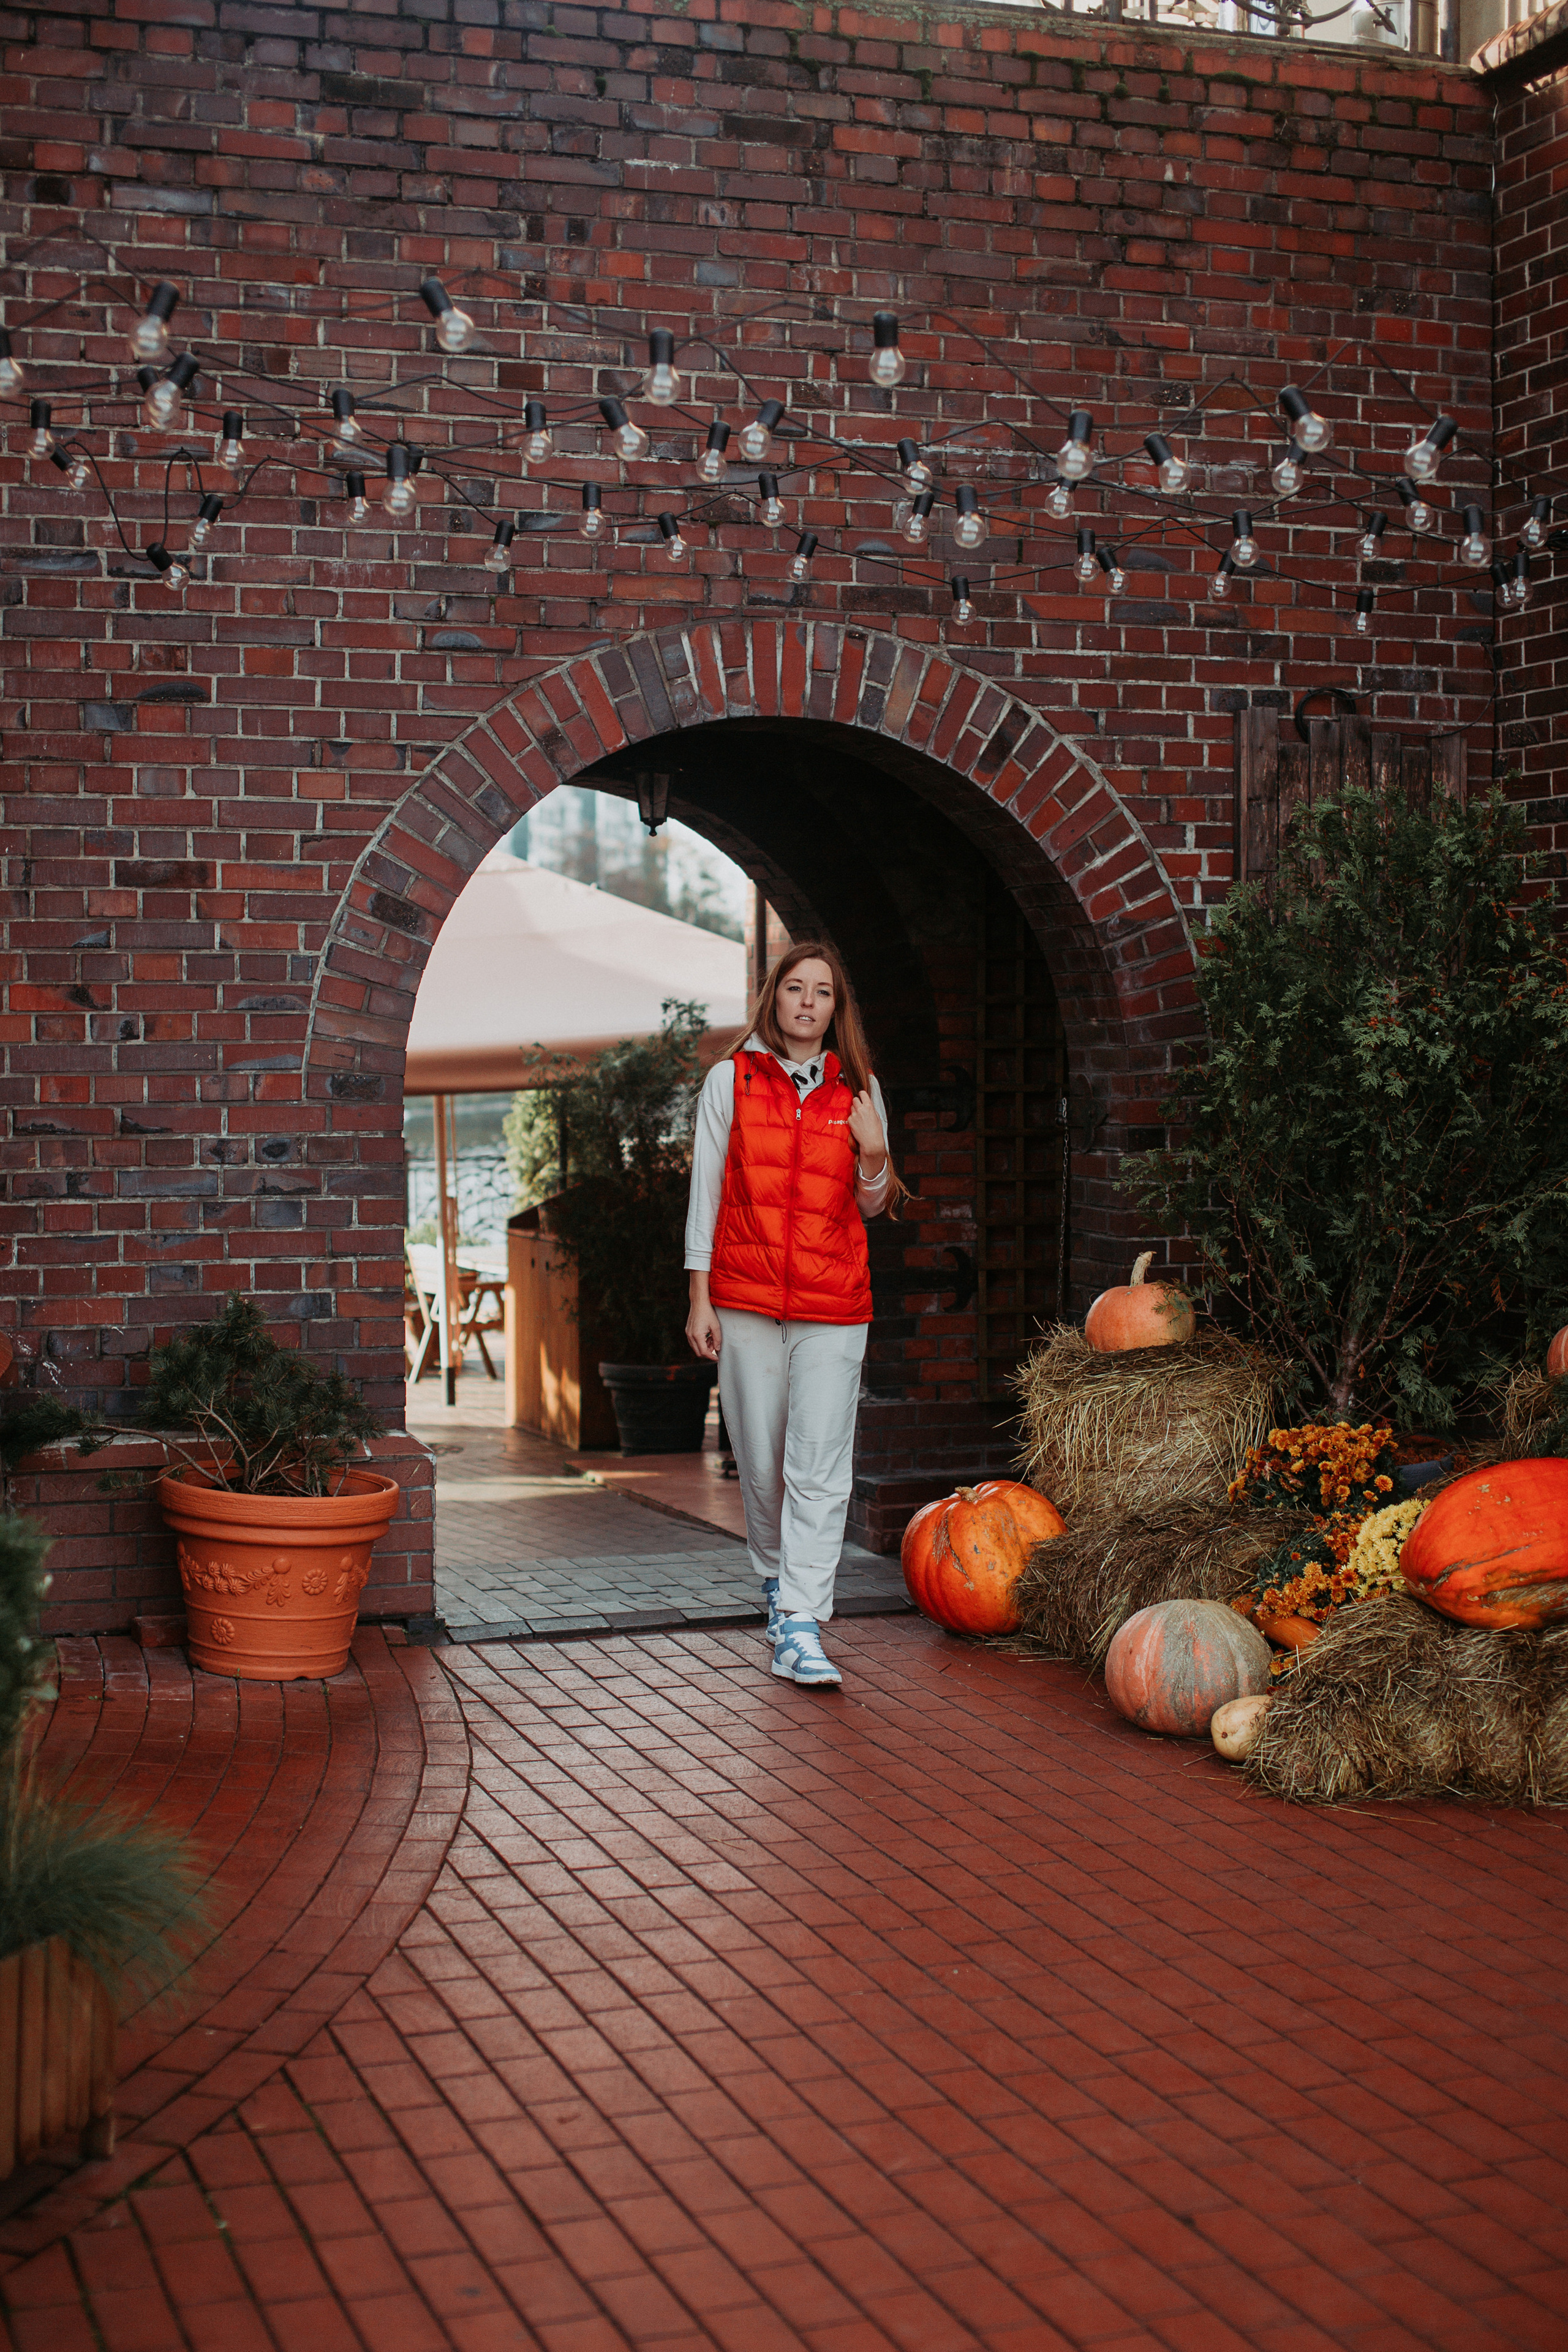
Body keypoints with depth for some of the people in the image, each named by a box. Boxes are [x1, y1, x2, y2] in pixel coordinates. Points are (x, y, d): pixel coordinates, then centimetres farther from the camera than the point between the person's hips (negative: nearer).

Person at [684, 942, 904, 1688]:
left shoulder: (858, 1090, 8)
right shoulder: (731, 1080, 4)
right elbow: (706, 1192, 4)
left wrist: (873, 1156, -7)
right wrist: (699, 1298, 0)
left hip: (833, 1304, 0)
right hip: (745, 1299, 0)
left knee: (820, 1468, -8)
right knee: (760, 1461, 7)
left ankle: (799, 1629, -9)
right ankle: (776, 1581, 32)